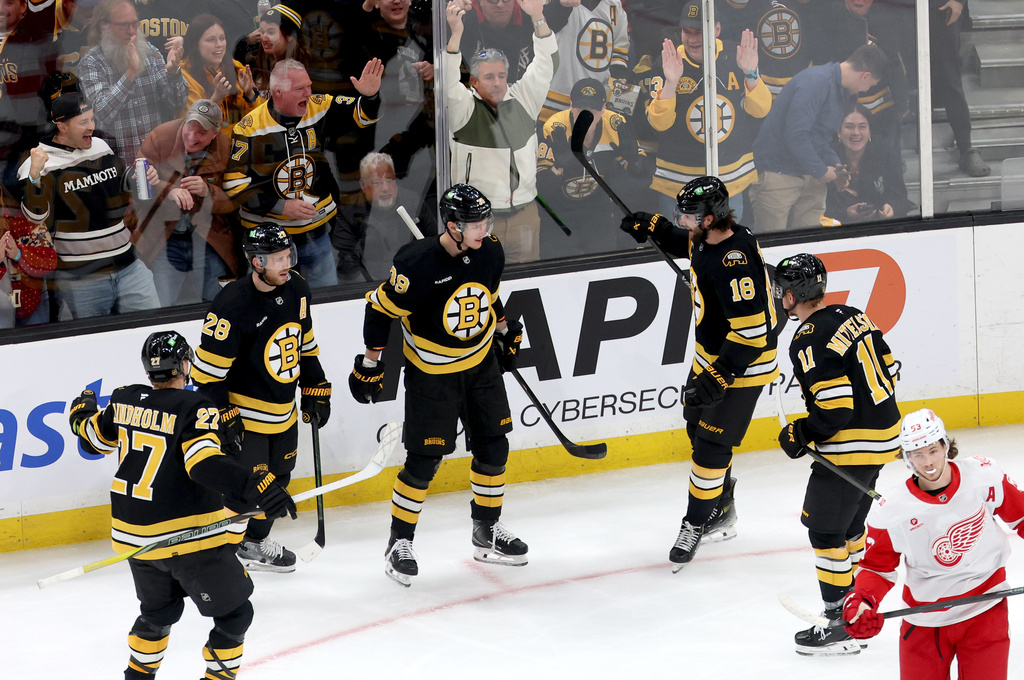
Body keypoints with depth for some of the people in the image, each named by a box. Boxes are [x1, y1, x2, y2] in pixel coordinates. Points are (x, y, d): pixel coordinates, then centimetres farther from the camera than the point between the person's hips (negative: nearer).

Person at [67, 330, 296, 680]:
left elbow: (97, 437, 22)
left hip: (134, 534, 7)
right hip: (190, 535, -7)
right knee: (233, 613, 7)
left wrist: (83, 413, 44)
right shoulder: (194, 408, -16)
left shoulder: (124, 400, 3)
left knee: (158, 611, 29)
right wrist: (256, 487, -38)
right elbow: (205, 463, -30)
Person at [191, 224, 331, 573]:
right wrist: (224, 417, -21)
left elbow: (305, 343, 15)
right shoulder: (233, 305, -25)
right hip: (242, 414, -8)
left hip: (284, 413, 8)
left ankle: (255, 542, 38)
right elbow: (207, 370, -21)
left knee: (276, 479, 19)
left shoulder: (296, 289, -2)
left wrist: (315, 388, 15)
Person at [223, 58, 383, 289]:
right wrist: (282, 206, -19)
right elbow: (235, 183, -15)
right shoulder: (250, 129, -16)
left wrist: (369, 96, -22)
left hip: (316, 233, 4)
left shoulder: (318, 108, -4)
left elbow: (361, 114, 2)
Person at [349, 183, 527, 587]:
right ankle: (399, 542, 12)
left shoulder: (490, 252, -9)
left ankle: (487, 532, 28)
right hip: (432, 372, -6)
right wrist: (370, 363, -10)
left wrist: (506, 330, 21)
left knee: (493, 448, 10)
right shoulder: (418, 265, -27)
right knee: (424, 461, -4)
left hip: (482, 364, 6)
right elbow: (381, 308, -15)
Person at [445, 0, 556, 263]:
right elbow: (449, 84, -18)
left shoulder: (522, 101, 10)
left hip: (524, 211, 4)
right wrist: (456, 34, -29)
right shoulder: (465, 108, -1)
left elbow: (543, 67, 5)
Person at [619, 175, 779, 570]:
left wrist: (719, 377, -33)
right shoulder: (708, 238, -4)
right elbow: (690, 245, 24)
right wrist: (654, 228, 12)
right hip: (711, 355, 11)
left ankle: (696, 524, 11)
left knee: (711, 446, -5)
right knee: (698, 425, 21)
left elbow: (751, 330, -34)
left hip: (742, 365, -11)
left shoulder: (734, 264, -33)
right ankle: (722, 514, 36)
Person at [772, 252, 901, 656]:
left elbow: (834, 408, -24)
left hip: (852, 447, -10)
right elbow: (885, 366, 15)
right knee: (848, 522, 22)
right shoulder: (852, 316, 7)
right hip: (883, 431, 10)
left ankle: (841, 626, 2)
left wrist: (801, 435, -10)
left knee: (824, 529, -1)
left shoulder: (809, 342, -21)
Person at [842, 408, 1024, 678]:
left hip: (985, 607, 0)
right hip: (926, 620, 0)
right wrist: (862, 600, -20)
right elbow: (877, 566, -3)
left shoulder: (983, 475, -11)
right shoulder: (892, 512, -14)